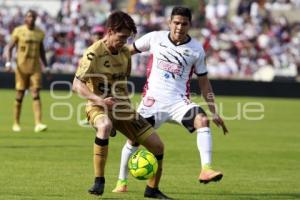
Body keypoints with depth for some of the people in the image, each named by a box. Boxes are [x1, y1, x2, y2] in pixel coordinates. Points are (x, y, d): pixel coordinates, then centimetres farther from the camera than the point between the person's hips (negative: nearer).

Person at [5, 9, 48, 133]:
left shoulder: (40, 33, 8)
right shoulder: (18, 31, -1)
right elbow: (10, 47, 1)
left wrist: (46, 66, 17)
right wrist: (8, 62, -13)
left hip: (35, 68, 2)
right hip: (22, 67, -2)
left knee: (36, 94, -9)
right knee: (19, 95, 4)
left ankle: (38, 124, -17)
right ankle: (16, 123, 17)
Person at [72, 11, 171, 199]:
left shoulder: (125, 52, 5)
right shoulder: (94, 54, -16)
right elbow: (77, 84, -21)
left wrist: (124, 102, 16)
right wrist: (99, 99, -34)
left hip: (123, 108, 7)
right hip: (99, 107, -7)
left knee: (158, 145, 0)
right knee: (105, 125, -43)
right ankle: (99, 181, -32)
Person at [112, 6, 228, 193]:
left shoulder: (196, 50, -1)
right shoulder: (155, 38, -1)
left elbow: (204, 83, 6)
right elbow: (129, 50, 13)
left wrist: (214, 112, 3)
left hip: (178, 101, 0)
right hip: (152, 100, 1)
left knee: (203, 120, -28)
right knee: (133, 138, -2)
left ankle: (206, 170, -35)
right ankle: (122, 181, 20)